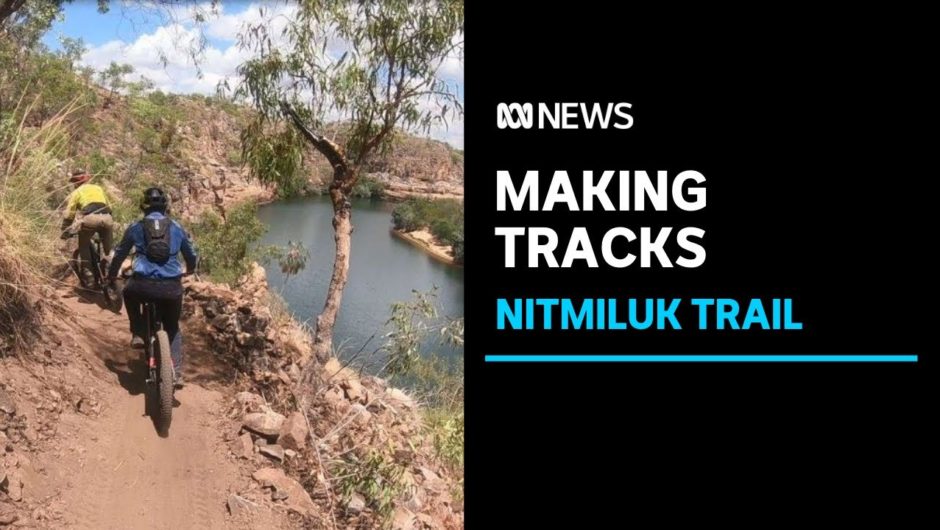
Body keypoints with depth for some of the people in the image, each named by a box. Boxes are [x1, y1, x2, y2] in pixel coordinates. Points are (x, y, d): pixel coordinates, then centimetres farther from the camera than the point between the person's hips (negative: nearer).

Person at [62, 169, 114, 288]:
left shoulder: (76, 192, 19)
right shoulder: (98, 188, 31)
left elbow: (69, 214, 14)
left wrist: (65, 232, 21)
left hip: (90, 218, -3)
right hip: (106, 218, 3)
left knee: (84, 247, 17)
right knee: (109, 249, 23)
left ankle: (88, 280, 12)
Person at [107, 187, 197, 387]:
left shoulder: (135, 227, 11)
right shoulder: (176, 228, 14)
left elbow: (119, 254, 22)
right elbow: (192, 255, 26)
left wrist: (111, 275, 40)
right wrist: (190, 269, 48)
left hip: (143, 286, -1)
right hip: (172, 288, 1)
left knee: (129, 293, 37)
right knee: (173, 328, 24)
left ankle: (138, 334, 24)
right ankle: (177, 373, 12)